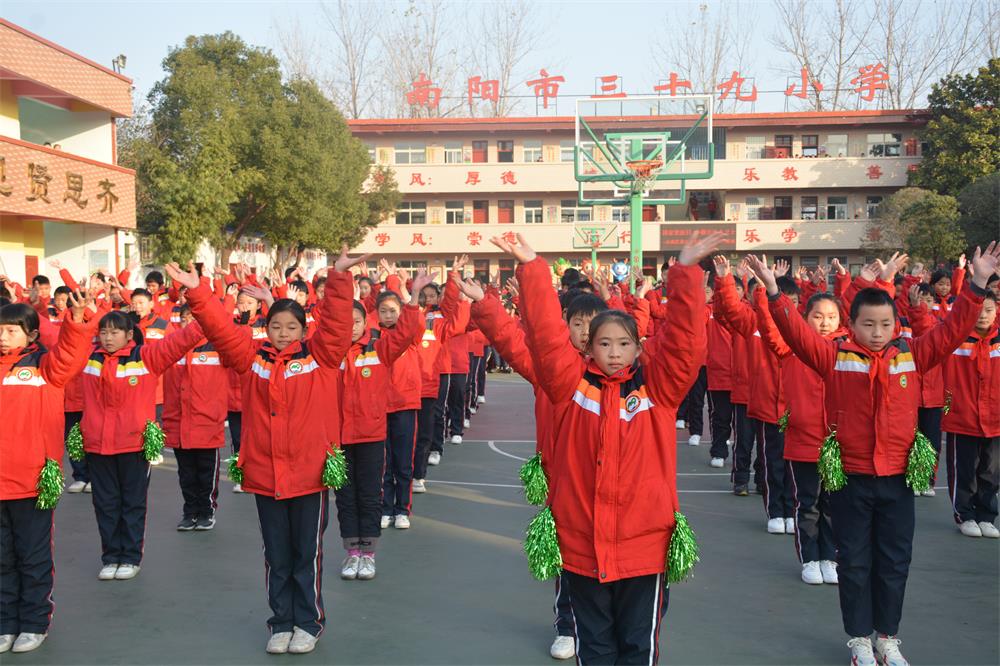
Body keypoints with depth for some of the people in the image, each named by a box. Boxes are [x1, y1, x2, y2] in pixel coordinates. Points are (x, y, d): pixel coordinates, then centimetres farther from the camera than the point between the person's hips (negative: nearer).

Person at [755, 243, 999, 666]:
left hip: (897, 477, 2)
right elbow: (797, 333, -13)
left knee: (894, 563, 12)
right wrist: (773, 290, -25)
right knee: (854, 562, 9)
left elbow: (952, 330, 1)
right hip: (849, 477, -2)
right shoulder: (835, 357, -5)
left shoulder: (912, 356, 2)